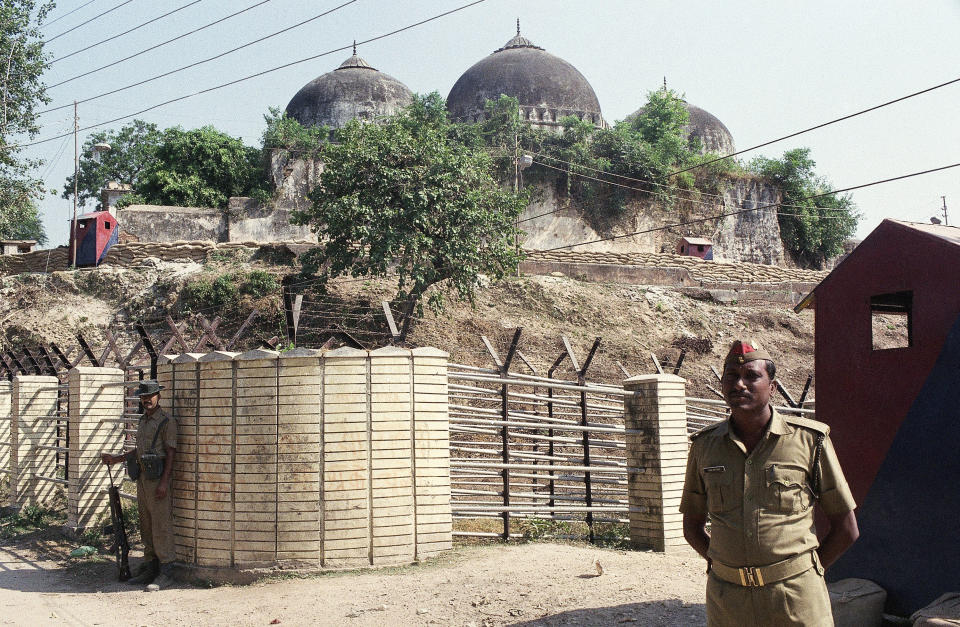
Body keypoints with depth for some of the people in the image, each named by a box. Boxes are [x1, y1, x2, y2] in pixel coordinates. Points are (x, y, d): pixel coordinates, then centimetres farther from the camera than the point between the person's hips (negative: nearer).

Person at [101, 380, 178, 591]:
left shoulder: (167, 421, -7)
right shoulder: (143, 421, 18)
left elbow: (171, 453, -12)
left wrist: (163, 482, -19)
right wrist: (115, 459, 21)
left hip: (157, 478, -9)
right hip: (142, 478, 9)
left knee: (161, 526, -9)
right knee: (146, 526, 11)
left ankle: (165, 573, -7)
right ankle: (150, 568, 18)